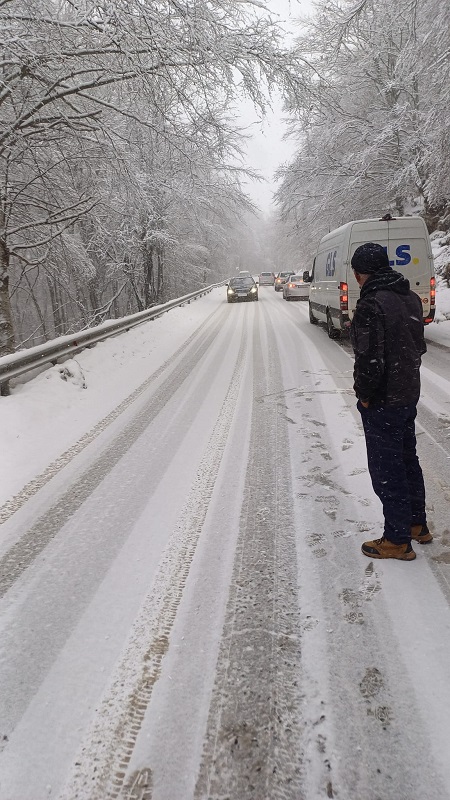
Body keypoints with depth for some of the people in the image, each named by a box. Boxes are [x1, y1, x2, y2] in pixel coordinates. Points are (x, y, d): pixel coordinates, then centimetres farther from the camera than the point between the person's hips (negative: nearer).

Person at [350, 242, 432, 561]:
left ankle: (398, 540, 15)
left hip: (382, 403, -9)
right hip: (409, 395, 9)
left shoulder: (370, 306, -23)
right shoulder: (411, 298, 6)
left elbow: (370, 361, -25)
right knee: (407, 459, 21)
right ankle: (417, 524, 36)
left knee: (387, 470, 3)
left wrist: (364, 394, -11)